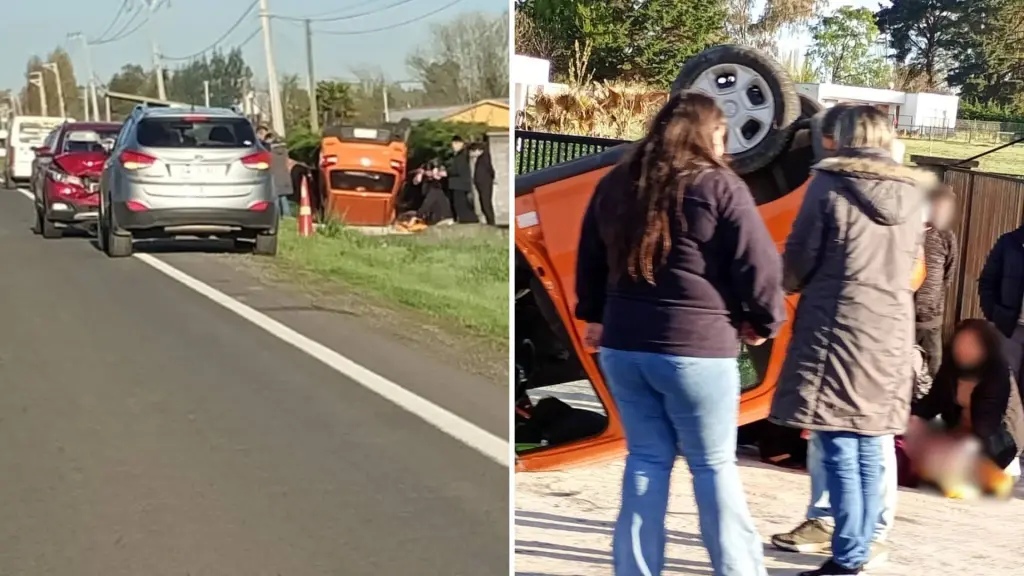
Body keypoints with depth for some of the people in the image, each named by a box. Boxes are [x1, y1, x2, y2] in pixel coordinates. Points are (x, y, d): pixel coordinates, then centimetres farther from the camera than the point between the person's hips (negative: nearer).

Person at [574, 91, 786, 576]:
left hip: (622, 343, 5)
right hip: (696, 347, -5)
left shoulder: (615, 184, 11)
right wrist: (763, 322, 8)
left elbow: (589, 259, 21)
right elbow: (759, 265, -8)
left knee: (646, 459, 12)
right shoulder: (719, 186, -6)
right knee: (714, 464, 7)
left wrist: (595, 315, 32)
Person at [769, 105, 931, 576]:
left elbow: (799, 258, -3)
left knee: (840, 452, -3)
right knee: (868, 453, 11)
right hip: (890, 334, 6)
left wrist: (787, 286, 17)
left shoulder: (830, 182, -6)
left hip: (836, 328, -5)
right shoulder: (913, 193, 10)